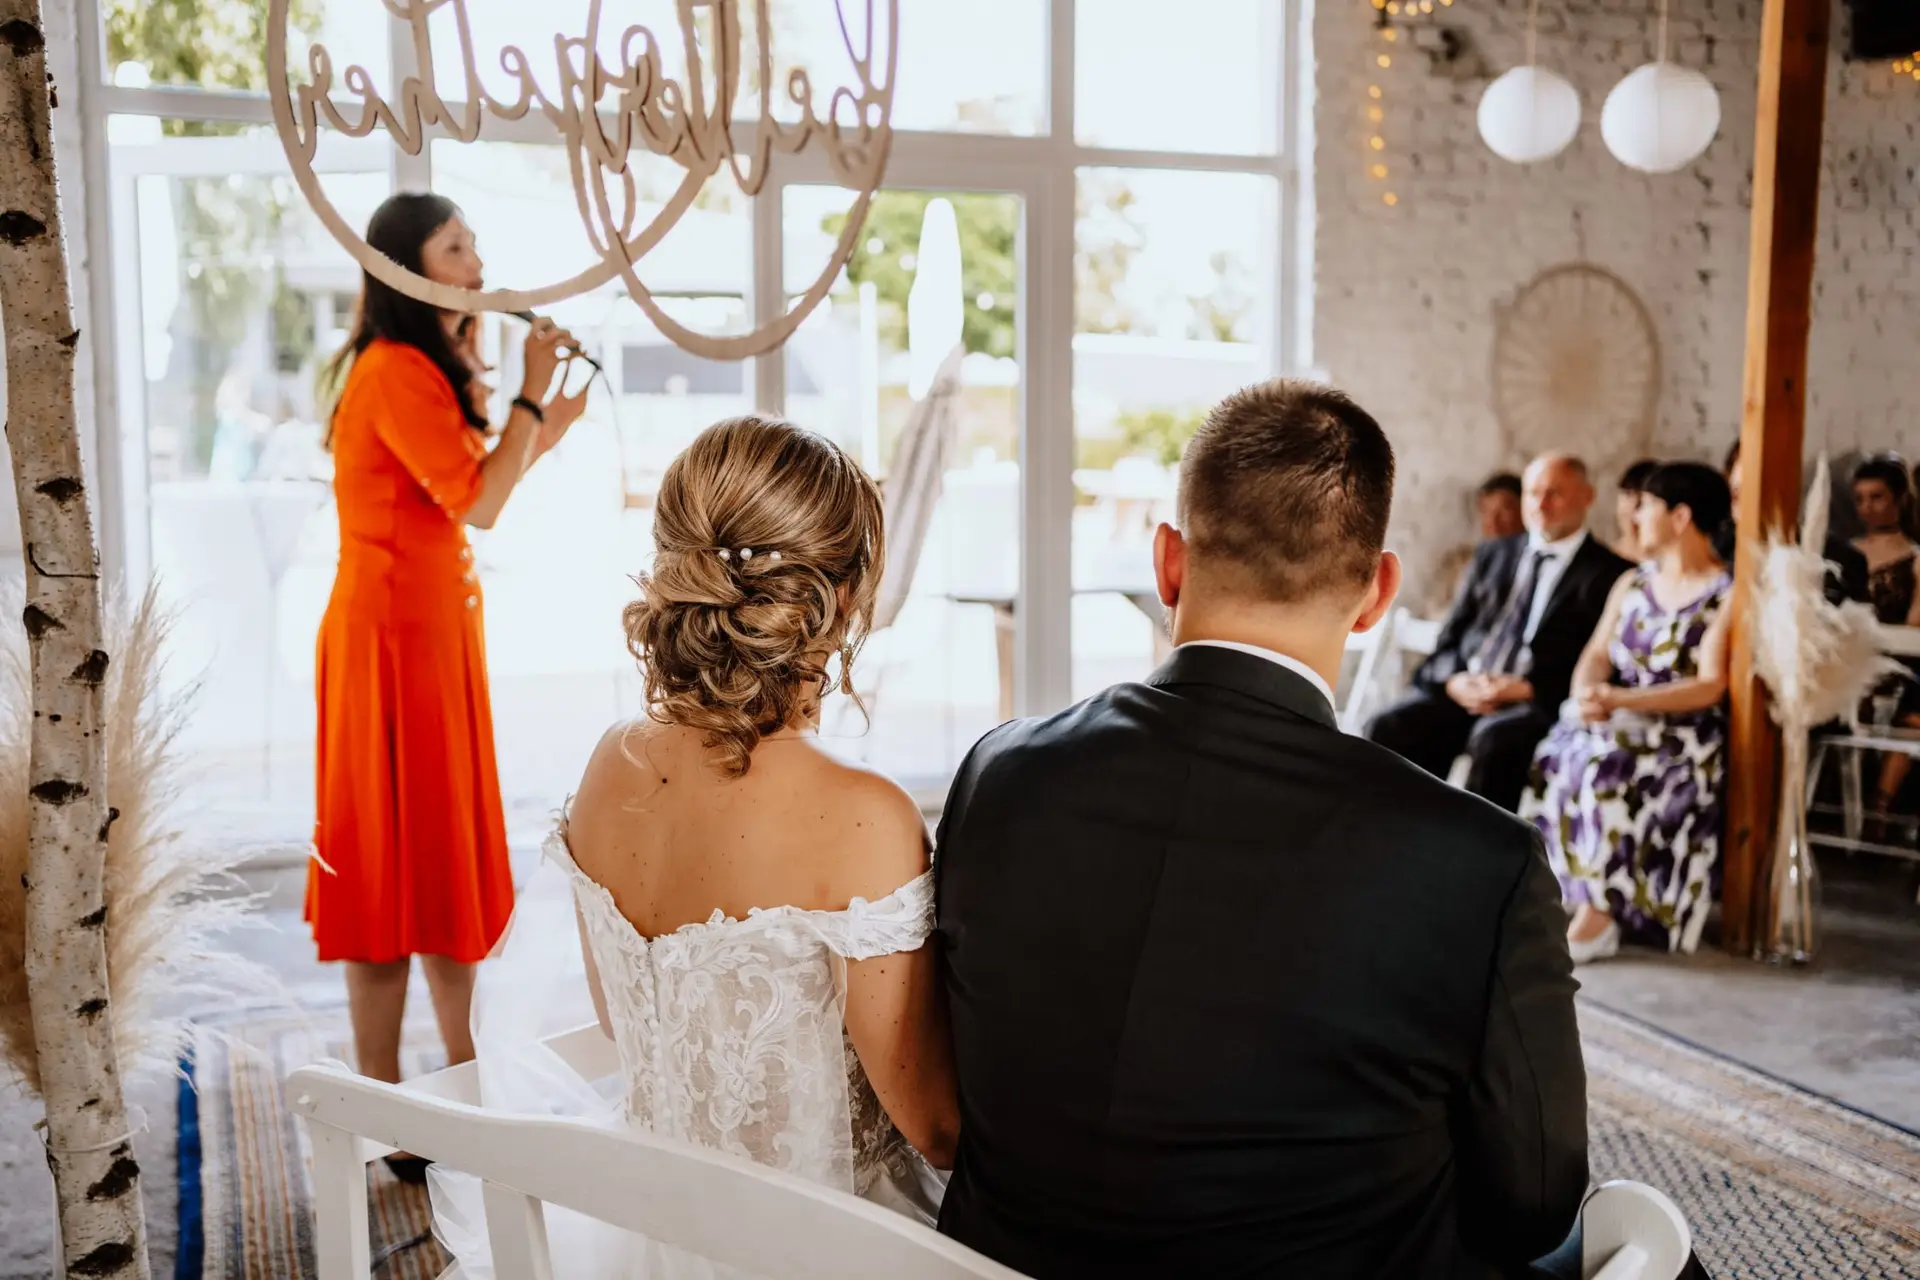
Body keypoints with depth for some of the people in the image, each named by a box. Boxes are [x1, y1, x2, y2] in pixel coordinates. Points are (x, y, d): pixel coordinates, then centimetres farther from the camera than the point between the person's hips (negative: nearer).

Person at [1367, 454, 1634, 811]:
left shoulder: (1609, 574, 6)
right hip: (1463, 691, 4)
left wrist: (1525, 689, -16)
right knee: (1389, 728, -23)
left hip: (1540, 703, -4)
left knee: (1494, 738, -37)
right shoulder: (1492, 554, 21)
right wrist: (1455, 680, -6)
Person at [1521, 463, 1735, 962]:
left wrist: (1620, 699, -22)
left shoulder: (1728, 596, -3)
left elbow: (1710, 687, -14)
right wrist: (1587, 694, -16)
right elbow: (1596, 655, 8)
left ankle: (1597, 913, -30)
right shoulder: (1631, 584, 17)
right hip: (1619, 724, 6)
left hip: (1684, 734, -6)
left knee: (1607, 767, -35)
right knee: (1557, 756, -25)